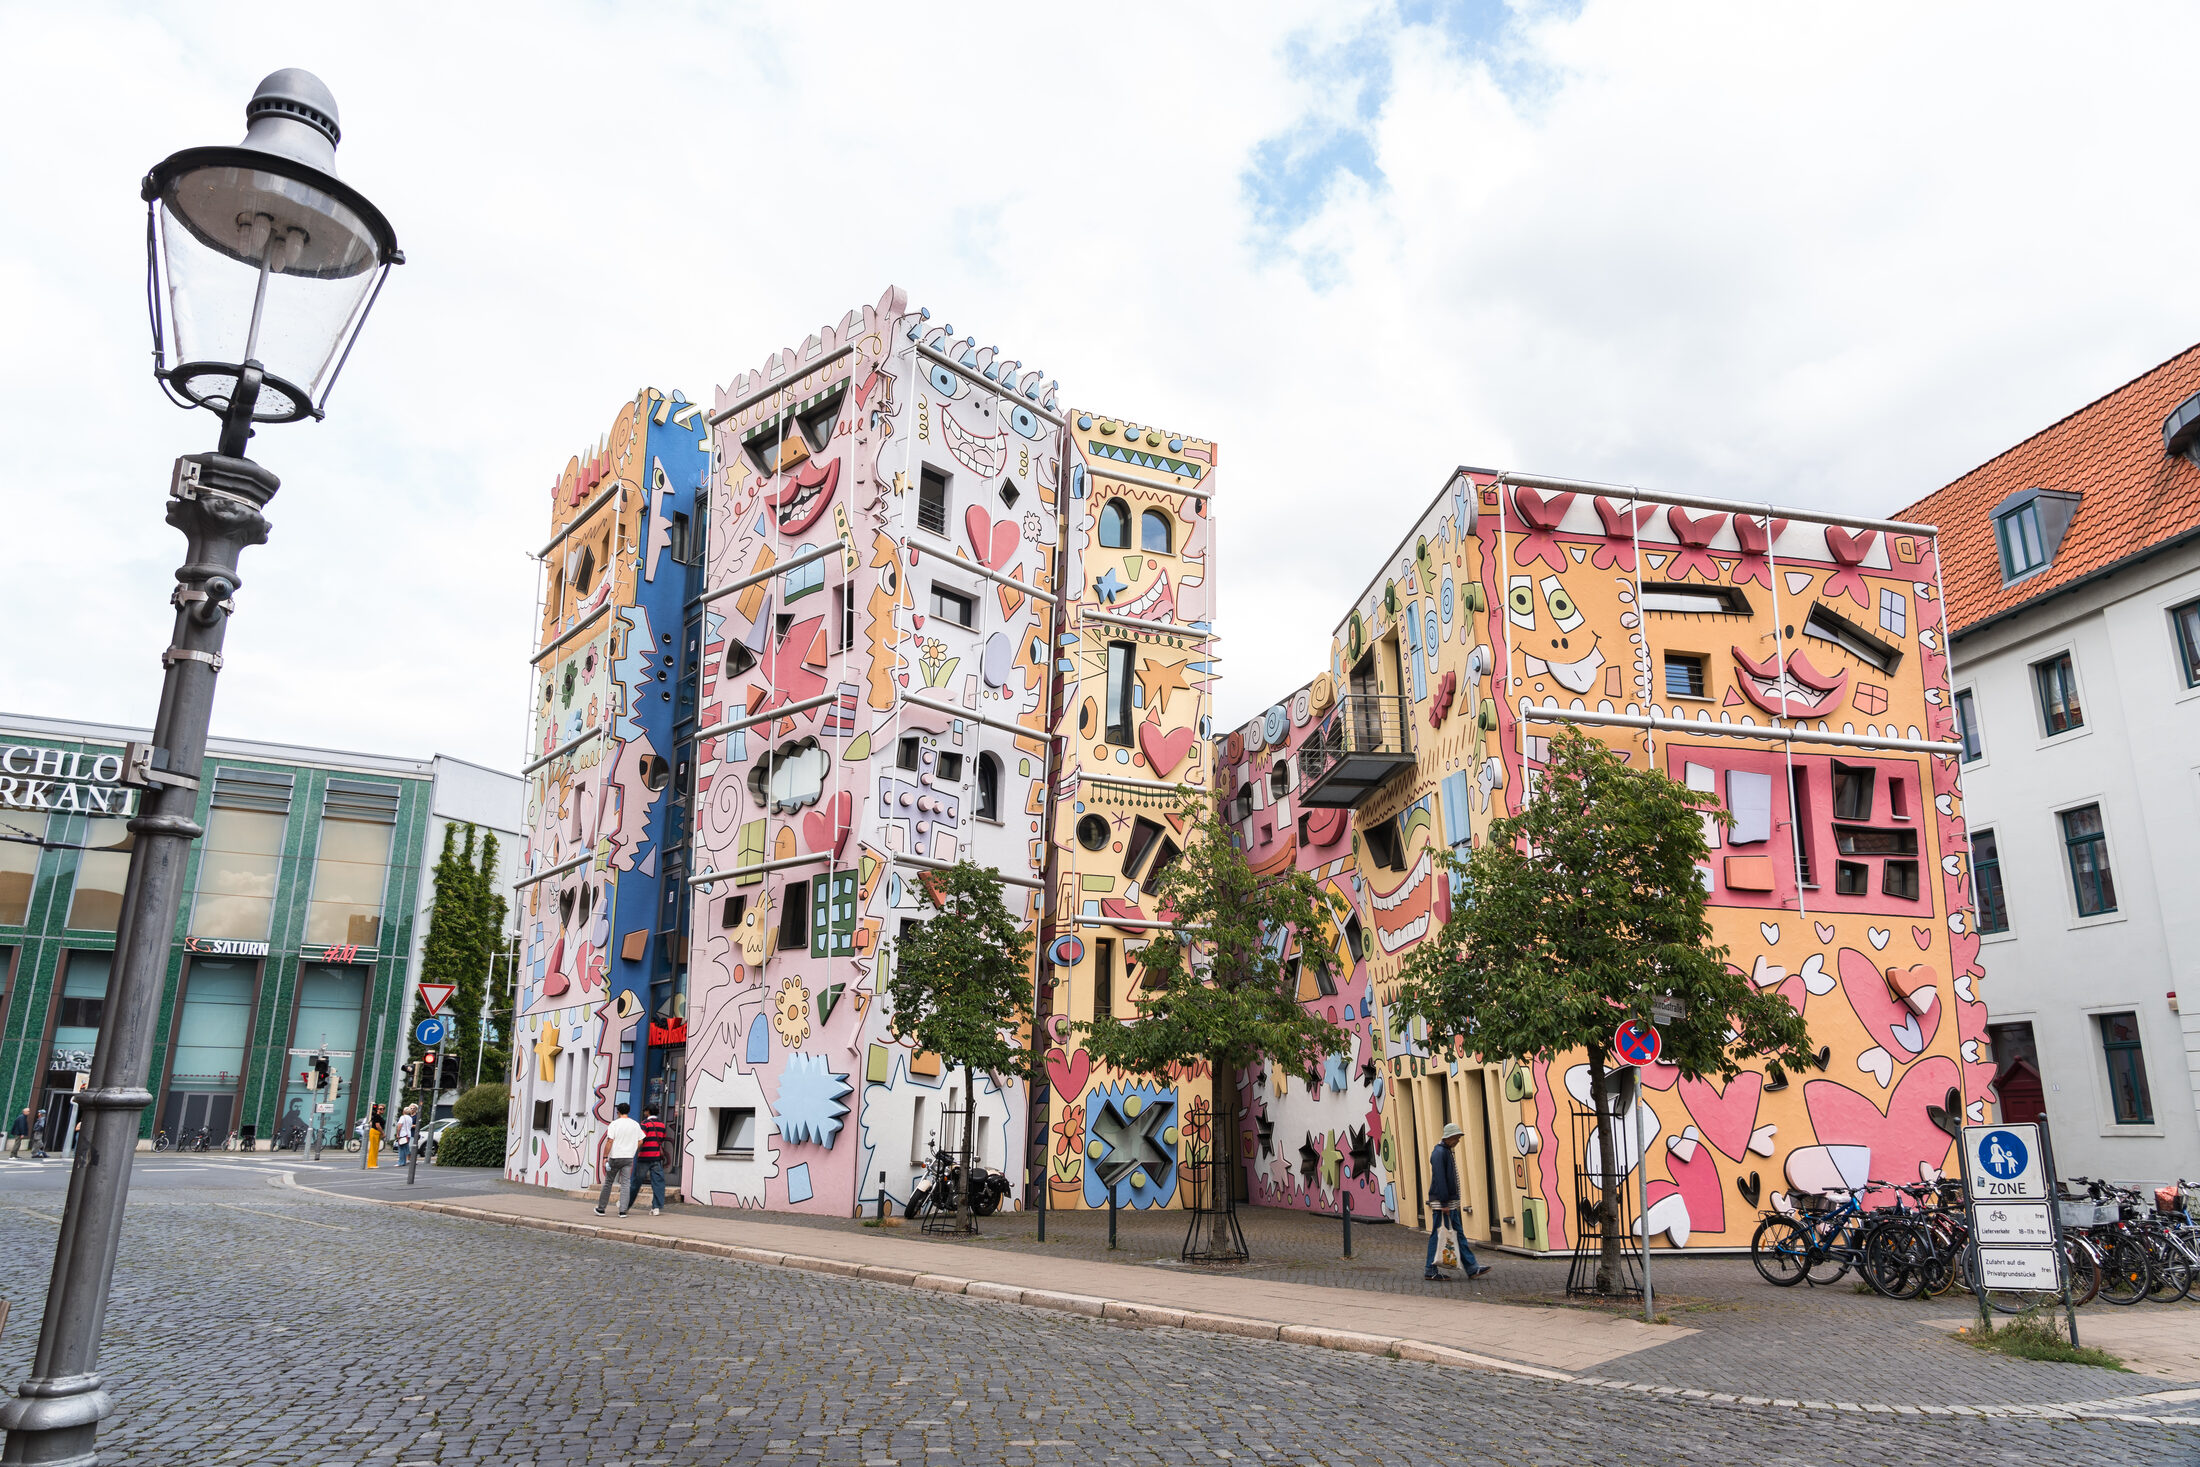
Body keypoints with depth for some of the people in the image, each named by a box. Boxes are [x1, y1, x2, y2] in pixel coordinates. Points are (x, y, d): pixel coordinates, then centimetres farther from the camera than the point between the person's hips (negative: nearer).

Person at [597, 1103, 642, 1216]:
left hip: (615, 1157, -2)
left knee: (608, 1182, 11)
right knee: (625, 1184, 3)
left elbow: (610, 1141, -12)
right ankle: (623, 1211, -4)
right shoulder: (636, 1124, 6)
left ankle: (601, 1209, 19)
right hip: (629, 1158, 2)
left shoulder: (615, 1124, -7)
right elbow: (640, 1141, 9)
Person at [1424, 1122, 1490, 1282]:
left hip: (1450, 1202, 10)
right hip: (1441, 1202, -10)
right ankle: (1431, 1271, 1)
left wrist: (1454, 1201, 20)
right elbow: (1439, 1179, -21)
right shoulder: (1439, 1153, -15)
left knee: (1458, 1234, 10)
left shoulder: (1448, 1152, 17)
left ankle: (1471, 1268, 11)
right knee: (1438, 1234, -5)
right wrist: (1444, 1202, -23)